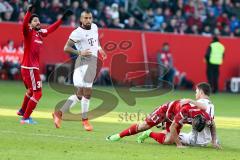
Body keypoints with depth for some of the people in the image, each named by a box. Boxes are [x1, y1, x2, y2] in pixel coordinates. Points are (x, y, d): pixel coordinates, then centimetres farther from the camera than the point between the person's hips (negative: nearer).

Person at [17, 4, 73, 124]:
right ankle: (25, 118, -3)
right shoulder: (28, 33, -11)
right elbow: (24, 25, -33)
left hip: (34, 68, 9)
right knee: (37, 93, -8)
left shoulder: (41, 33, 11)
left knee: (31, 90, 28)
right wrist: (29, 12, -48)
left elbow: (51, 28, 26)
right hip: (29, 68, -9)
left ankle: (23, 111, 48)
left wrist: (63, 18, 25)